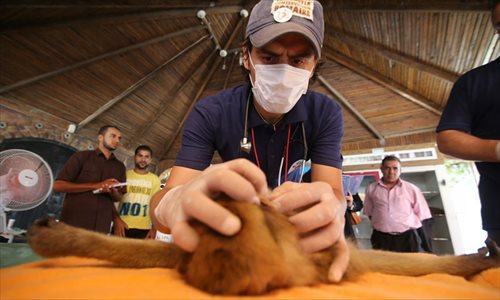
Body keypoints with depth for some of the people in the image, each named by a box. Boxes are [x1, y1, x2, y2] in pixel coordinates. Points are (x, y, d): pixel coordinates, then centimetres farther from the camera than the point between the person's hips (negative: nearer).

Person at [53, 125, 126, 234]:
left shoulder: (120, 166, 12)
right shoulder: (82, 156, 2)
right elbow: (58, 185, -6)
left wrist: (113, 192, -10)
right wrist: (96, 186, -15)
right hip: (74, 223, -3)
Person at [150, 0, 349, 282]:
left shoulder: (326, 113, -16)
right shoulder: (209, 113, -21)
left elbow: (334, 193, -24)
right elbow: (164, 199, -29)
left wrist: (331, 210, -48)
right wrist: (174, 202, -52)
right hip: (230, 230, -3)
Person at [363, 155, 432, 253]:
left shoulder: (411, 189, 3)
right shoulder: (371, 189, 5)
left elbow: (421, 214, 9)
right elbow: (369, 213, 15)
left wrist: (409, 226, 4)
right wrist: (382, 224, 7)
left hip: (408, 237, 0)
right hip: (381, 238, 0)